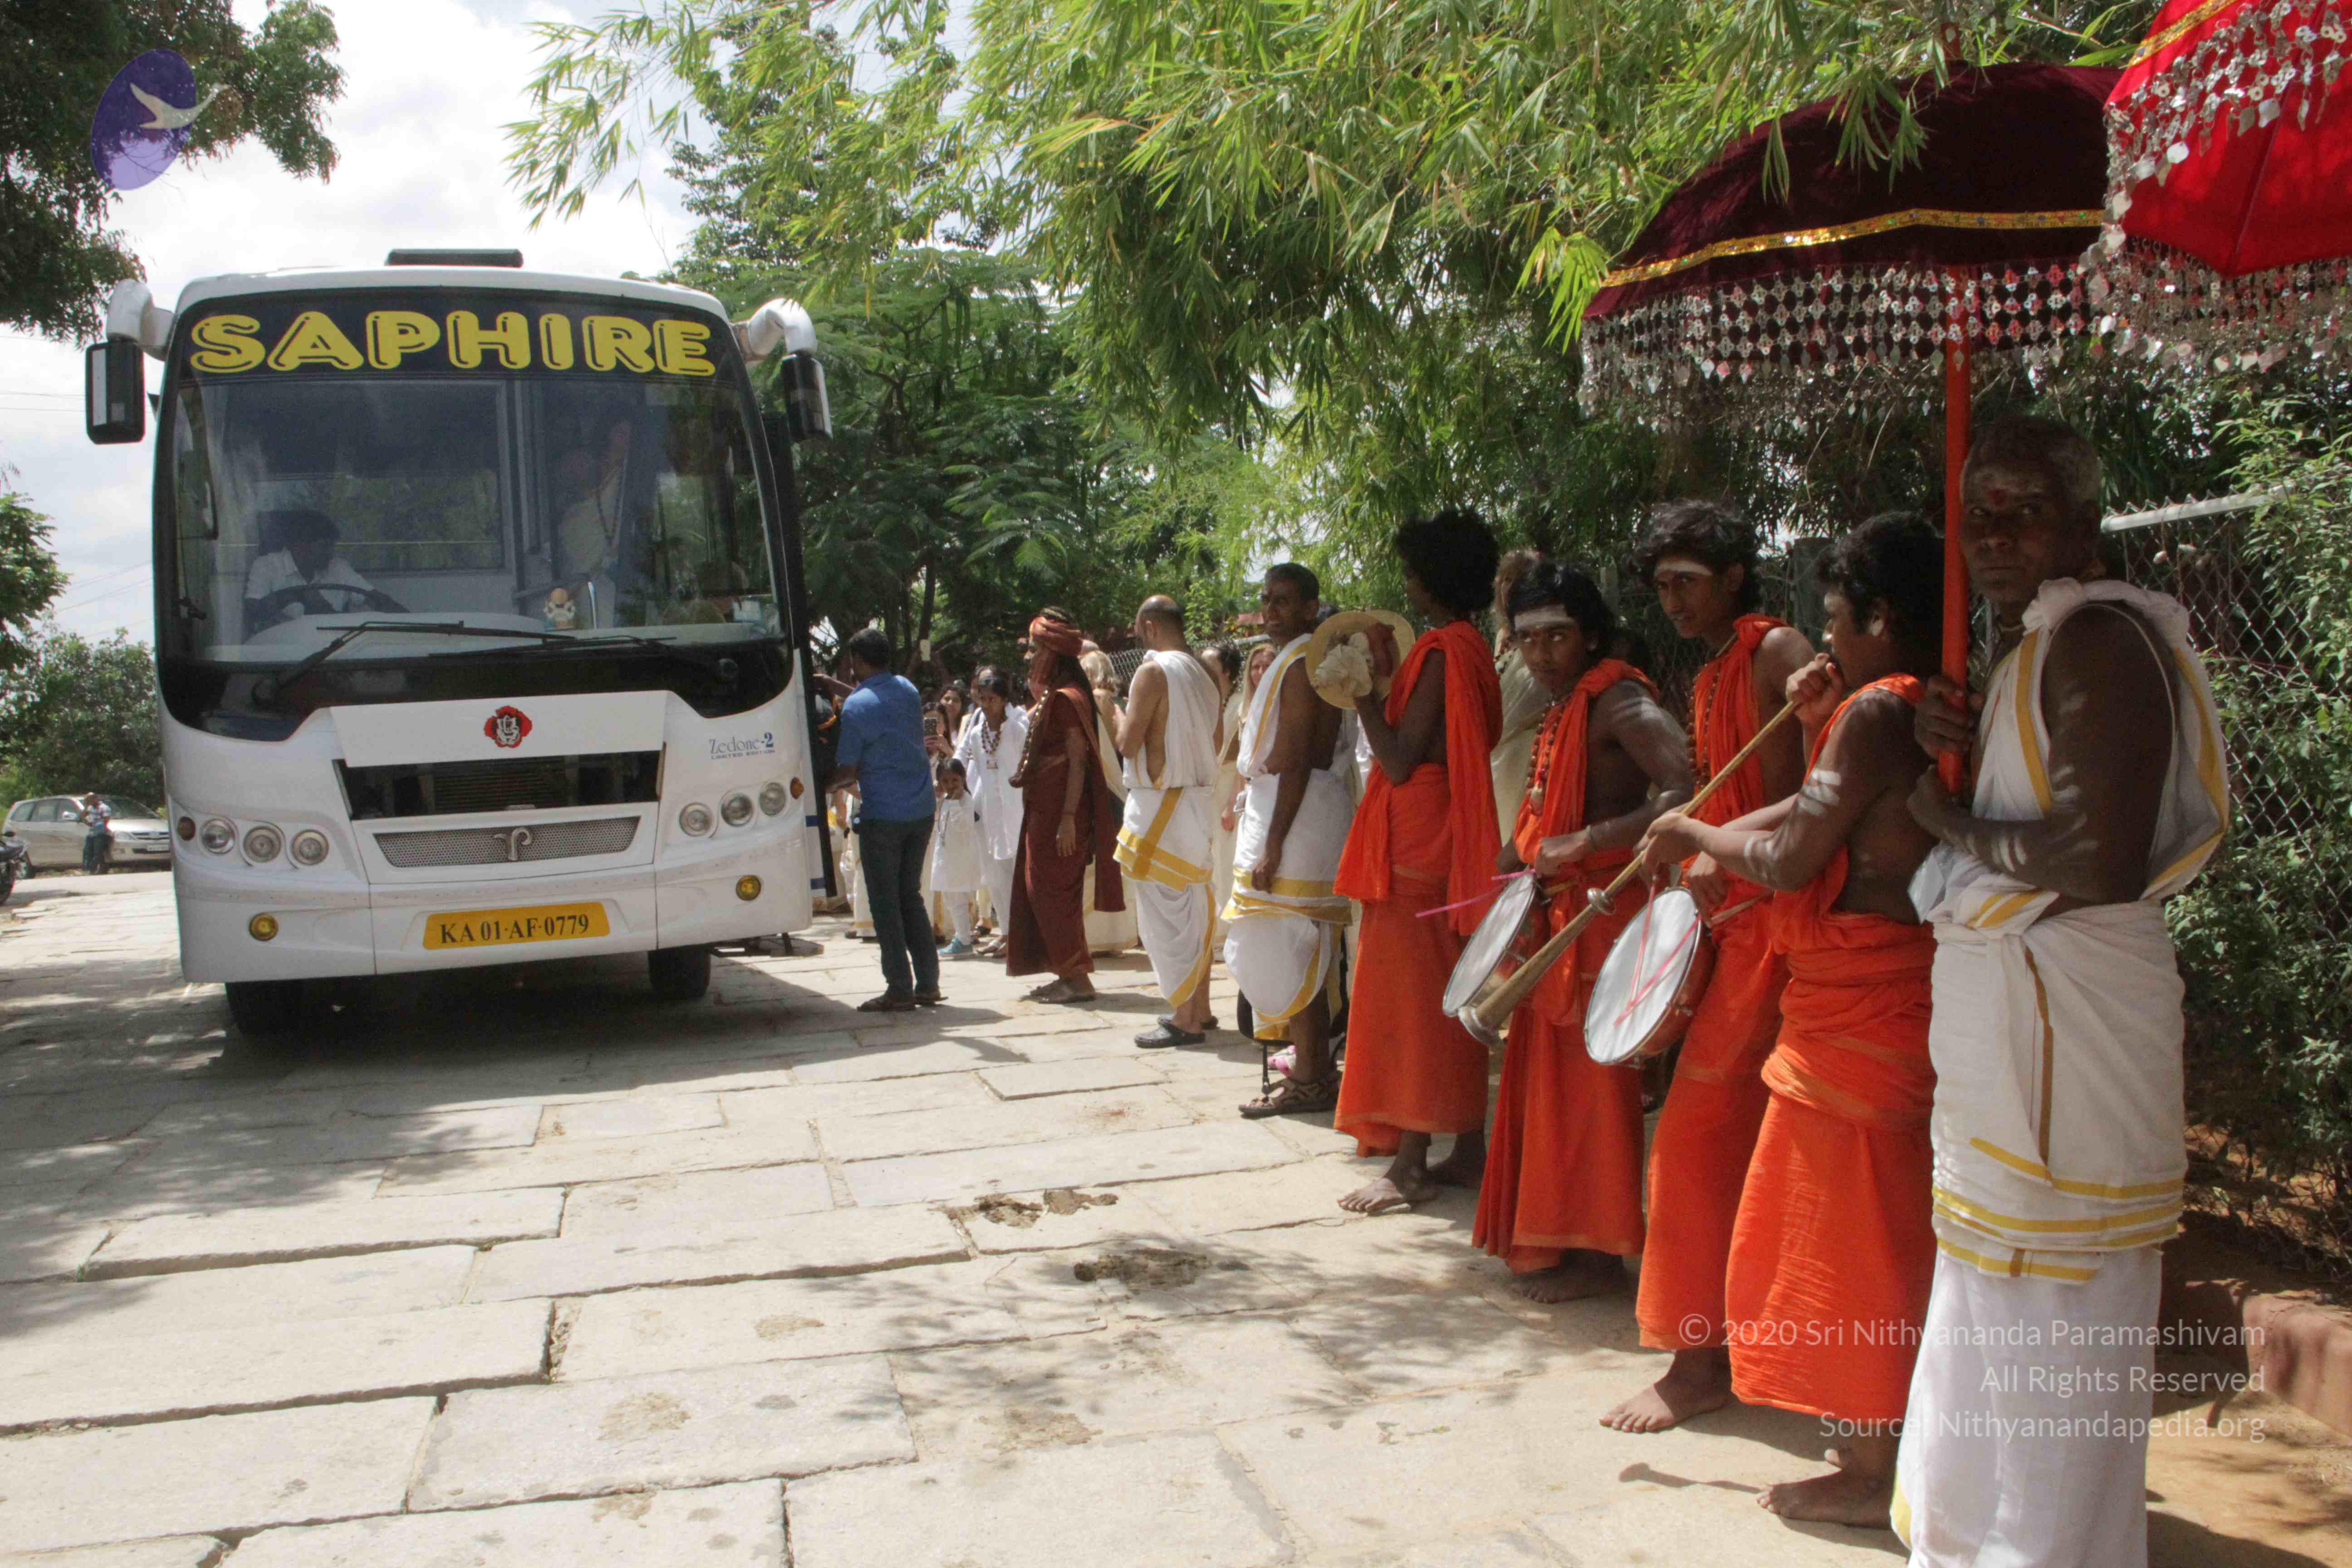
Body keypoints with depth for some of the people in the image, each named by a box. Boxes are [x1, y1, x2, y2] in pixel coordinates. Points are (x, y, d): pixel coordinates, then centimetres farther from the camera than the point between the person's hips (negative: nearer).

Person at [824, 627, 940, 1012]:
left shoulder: (856, 707, -12)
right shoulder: (908, 690, 7)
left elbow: (848, 771, -11)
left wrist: (825, 785, 9)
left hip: (882, 815, -6)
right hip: (921, 810, 6)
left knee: (885, 902, 2)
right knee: (911, 896, 15)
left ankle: (900, 989, 2)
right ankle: (928, 983, 13)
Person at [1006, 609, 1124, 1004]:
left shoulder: (1067, 698, -15)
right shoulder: (1049, 696, 15)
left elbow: (1078, 760, -20)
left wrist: (1068, 819, -23)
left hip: (1059, 810, -10)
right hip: (1043, 809, 10)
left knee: (1053, 891, -7)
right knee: (1040, 889, 12)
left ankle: (1078, 978, -2)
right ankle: (1067, 973, 17)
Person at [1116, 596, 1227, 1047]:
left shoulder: (1153, 671, -14)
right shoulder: (1204, 673, 11)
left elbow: (1128, 744, -16)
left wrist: (1122, 715, 2)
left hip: (1162, 805, -8)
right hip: (1200, 801, 8)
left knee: (1166, 912, -3)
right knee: (1194, 909, 15)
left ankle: (1185, 1021, -1)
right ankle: (1199, 1008, 23)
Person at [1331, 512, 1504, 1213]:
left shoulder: (1441, 653, -16)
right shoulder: (1472, 649, 13)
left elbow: (1400, 760, -20)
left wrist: (1364, 691, -11)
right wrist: (1391, 678, 15)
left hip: (1415, 845, -10)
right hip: (1447, 843, 10)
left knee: (1408, 994, -6)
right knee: (1450, 996, 13)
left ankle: (1410, 1164, -2)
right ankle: (1467, 1148, 19)